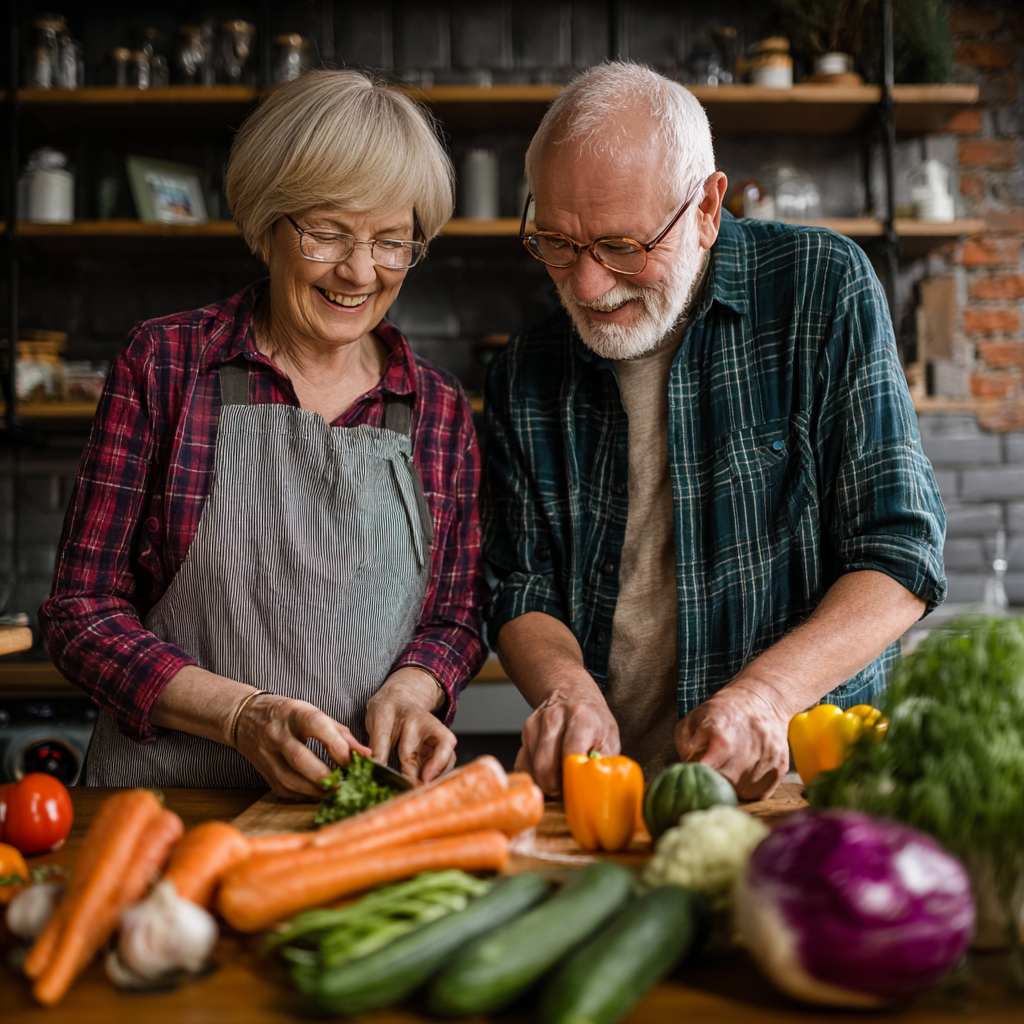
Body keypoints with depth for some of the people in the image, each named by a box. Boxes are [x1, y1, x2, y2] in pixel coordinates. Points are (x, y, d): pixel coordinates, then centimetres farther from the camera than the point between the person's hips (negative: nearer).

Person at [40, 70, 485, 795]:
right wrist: (243, 715, -15)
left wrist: (407, 691, -7)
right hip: (166, 792, -2)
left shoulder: (440, 409, 8)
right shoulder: (163, 365, 1)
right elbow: (83, 610, 0)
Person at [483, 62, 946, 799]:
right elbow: (523, 592, 8)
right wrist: (568, 687, -15)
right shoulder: (525, 376, 8)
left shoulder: (821, 288, -3)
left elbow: (900, 553, -6)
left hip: (803, 779, -4)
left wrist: (768, 692, -21)